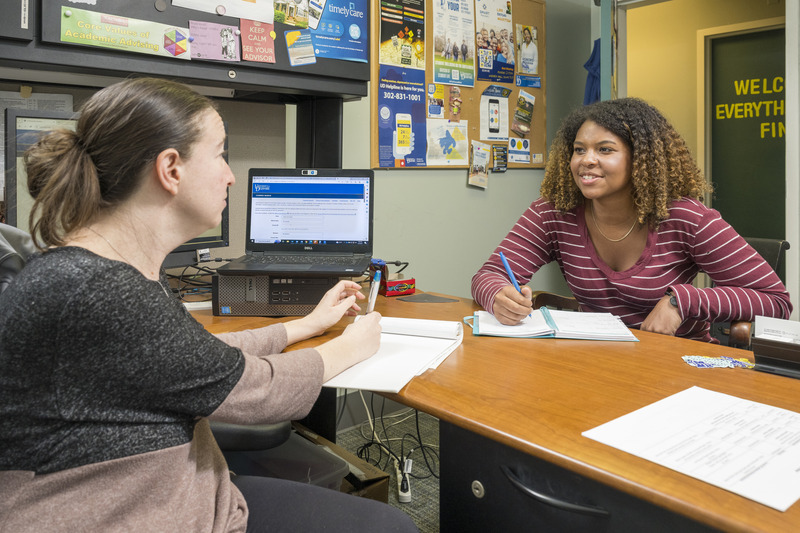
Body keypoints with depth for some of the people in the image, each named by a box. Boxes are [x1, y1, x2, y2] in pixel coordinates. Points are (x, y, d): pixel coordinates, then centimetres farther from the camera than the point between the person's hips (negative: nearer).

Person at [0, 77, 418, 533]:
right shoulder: (90, 291, -28)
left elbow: (205, 356, 13)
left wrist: (310, 324, 19)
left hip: (185, 494, 8)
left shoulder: (129, 272, 2)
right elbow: (248, 389, -18)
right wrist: (349, 347, -1)